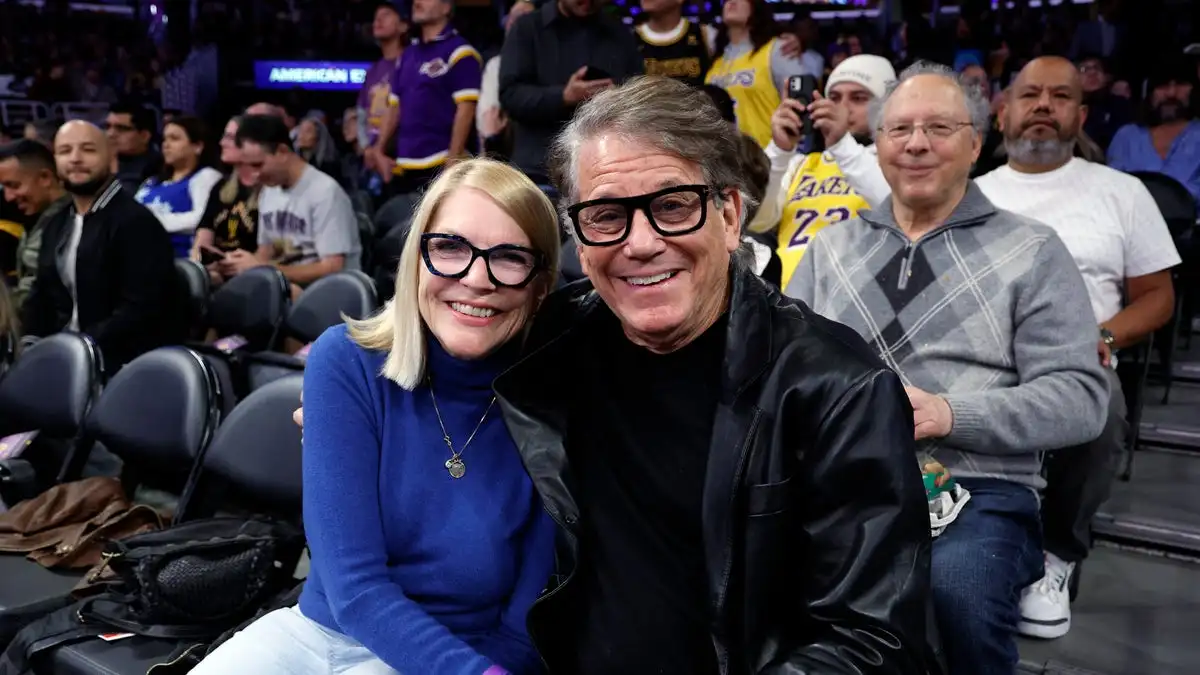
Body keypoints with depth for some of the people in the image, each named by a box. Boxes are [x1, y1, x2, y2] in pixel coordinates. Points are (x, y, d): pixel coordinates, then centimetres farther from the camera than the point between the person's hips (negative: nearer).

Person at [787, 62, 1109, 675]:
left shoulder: (1032, 252, 8)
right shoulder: (832, 246, 18)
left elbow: (1080, 397, -1)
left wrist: (950, 414, -16)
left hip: (979, 487, -2)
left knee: (957, 588, -34)